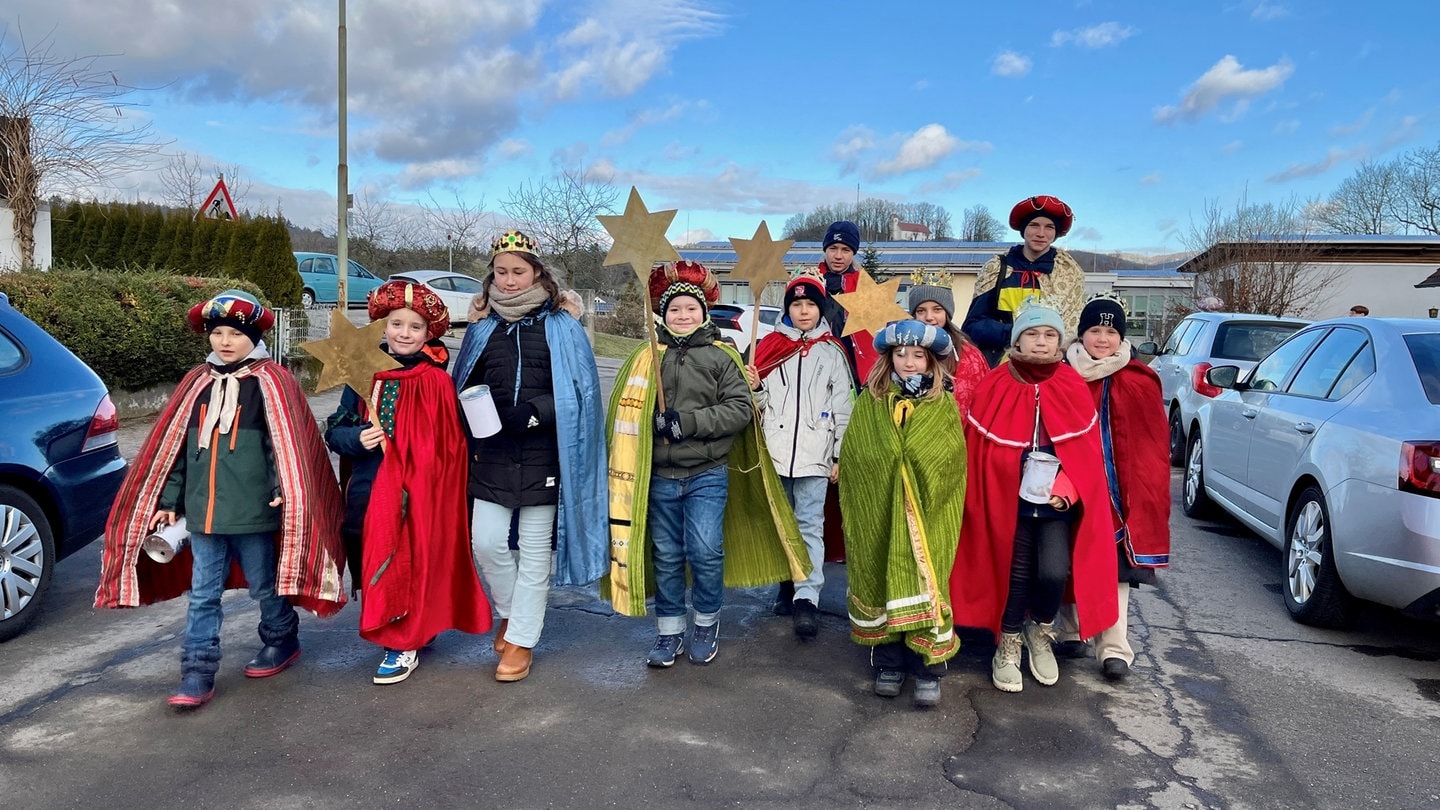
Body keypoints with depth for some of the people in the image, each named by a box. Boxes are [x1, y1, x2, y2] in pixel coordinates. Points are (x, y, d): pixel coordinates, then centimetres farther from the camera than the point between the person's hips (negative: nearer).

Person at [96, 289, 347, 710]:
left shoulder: (270, 383, -6)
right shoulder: (197, 384, 9)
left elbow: (285, 443, -11)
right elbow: (173, 446, 13)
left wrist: (284, 492, -21)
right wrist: (169, 501, 11)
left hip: (254, 513, -4)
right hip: (202, 513, 5)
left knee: (265, 586, 12)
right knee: (202, 596, 6)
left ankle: (282, 642, 34)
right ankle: (198, 675, 12)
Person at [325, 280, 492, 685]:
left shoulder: (436, 381, -6)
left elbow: (448, 447, -4)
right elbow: (335, 431, 7)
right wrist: (357, 437, -13)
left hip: (417, 495, -4)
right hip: (366, 493, 5)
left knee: (407, 564, -1)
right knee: (373, 566, 12)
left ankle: (404, 644, 15)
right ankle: (413, 632, 31)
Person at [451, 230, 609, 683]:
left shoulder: (562, 326, -2)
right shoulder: (482, 328, 10)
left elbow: (580, 391, -6)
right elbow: (465, 388, 15)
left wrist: (534, 412, -18)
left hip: (543, 456, -3)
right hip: (491, 456, 3)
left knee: (534, 552, 4)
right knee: (487, 543, 1)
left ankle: (521, 640, 18)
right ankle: (512, 612, 29)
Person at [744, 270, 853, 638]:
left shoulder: (832, 352, 6)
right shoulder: (769, 346, 10)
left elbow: (843, 407, 4)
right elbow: (762, 403, 14)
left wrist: (840, 456, 0)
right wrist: (754, 387, -9)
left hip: (814, 454, -2)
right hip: (775, 452, 3)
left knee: (810, 525, -5)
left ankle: (807, 598, -8)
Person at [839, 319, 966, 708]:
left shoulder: (945, 406, 2)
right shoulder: (869, 402, 5)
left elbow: (954, 464, -1)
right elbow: (852, 460, 4)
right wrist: (855, 509, -2)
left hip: (927, 518, -1)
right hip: (877, 515, 1)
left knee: (925, 584, 0)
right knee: (879, 580, 7)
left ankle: (928, 669, 11)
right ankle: (888, 664, 21)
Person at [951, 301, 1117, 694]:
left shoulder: (1073, 388, 0)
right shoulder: (997, 387, -5)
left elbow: (1087, 448, 2)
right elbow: (977, 447, -3)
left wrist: (1067, 489, -10)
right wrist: (978, 501, -6)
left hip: (1059, 503, 1)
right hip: (1010, 501, -1)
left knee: (1054, 574, -12)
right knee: (1016, 574, 5)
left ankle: (1040, 632, 20)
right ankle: (1008, 648, 28)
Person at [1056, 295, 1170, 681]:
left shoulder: (1139, 382, -1)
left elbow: (1154, 445, 1)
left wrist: (1145, 490, -3)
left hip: (1118, 490, -2)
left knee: (1115, 566, -2)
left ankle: (1114, 648, 2)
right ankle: (1068, 632, 23)